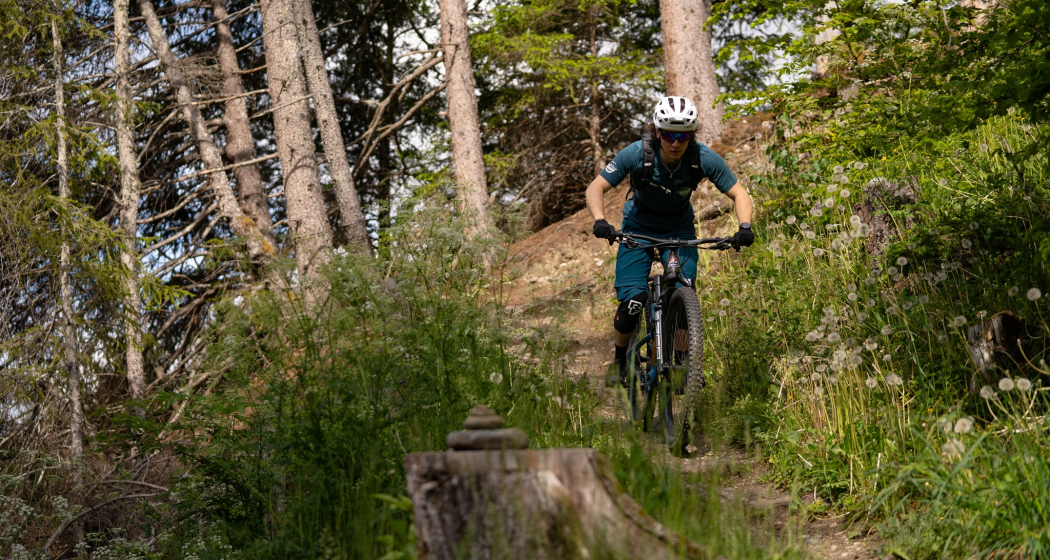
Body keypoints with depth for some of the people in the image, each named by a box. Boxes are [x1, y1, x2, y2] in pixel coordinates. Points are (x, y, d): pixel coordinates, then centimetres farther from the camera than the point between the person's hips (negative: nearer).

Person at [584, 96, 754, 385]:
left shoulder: (704, 159, -24)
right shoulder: (637, 154, -28)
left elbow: (739, 193, -16)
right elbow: (596, 188, -23)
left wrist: (744, 226, -34)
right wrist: (600, 221, -42)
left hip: (679, 229, 1)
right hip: (639, 228, -1)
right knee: (632, 302, -14)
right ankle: (622, 356, 14)